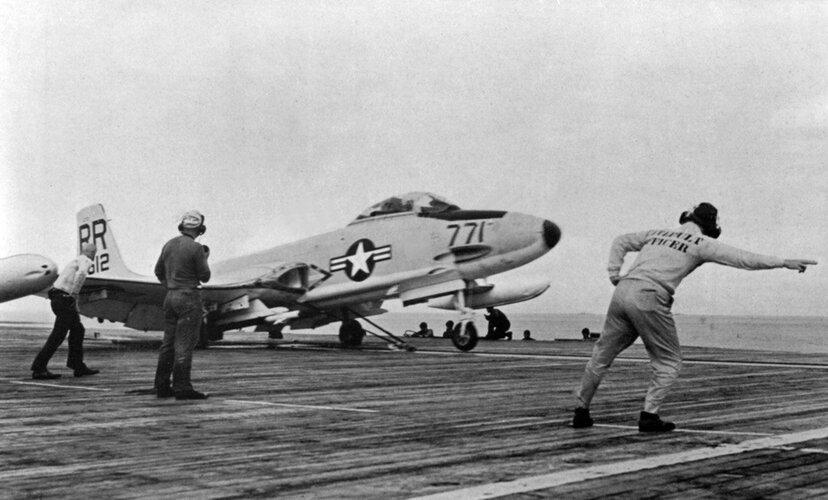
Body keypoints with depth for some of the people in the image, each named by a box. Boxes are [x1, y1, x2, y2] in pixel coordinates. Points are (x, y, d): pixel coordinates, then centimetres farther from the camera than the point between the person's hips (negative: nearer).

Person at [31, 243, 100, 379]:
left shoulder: (75, 261, 25)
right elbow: (81, 273, -28)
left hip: (57, 298, 10)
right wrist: (74, 294, -22)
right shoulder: (86, 261, -4)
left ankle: (78, 367, 16)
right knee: (58, 335, -9)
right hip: (65, 300, -10)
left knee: (78, 329, 16)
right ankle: (39, 369, -10)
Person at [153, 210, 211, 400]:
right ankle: (182, 388, -6)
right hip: (189, 299, -7)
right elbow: (205, 277, -9)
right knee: (184, 344, -6)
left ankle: (162, 386, 14)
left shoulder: (169, 245, 8)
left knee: (168, 342, 11)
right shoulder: (196, 248, -14)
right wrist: (205, 259, 6)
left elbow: (159, 271, 19)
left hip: (171, 297, 7)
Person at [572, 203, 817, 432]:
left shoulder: (658, 233, 24)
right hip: (648, 299, -6)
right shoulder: (701, 243, 6)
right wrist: (784, 262, 2)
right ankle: (650, 415, 1)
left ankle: (581, 412, 20)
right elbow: (742, 258, 1)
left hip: (622, 292, 6)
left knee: (602, 355, 15)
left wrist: (615, 275, 23)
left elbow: (620, 242, 31)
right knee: (668, 361, 10)